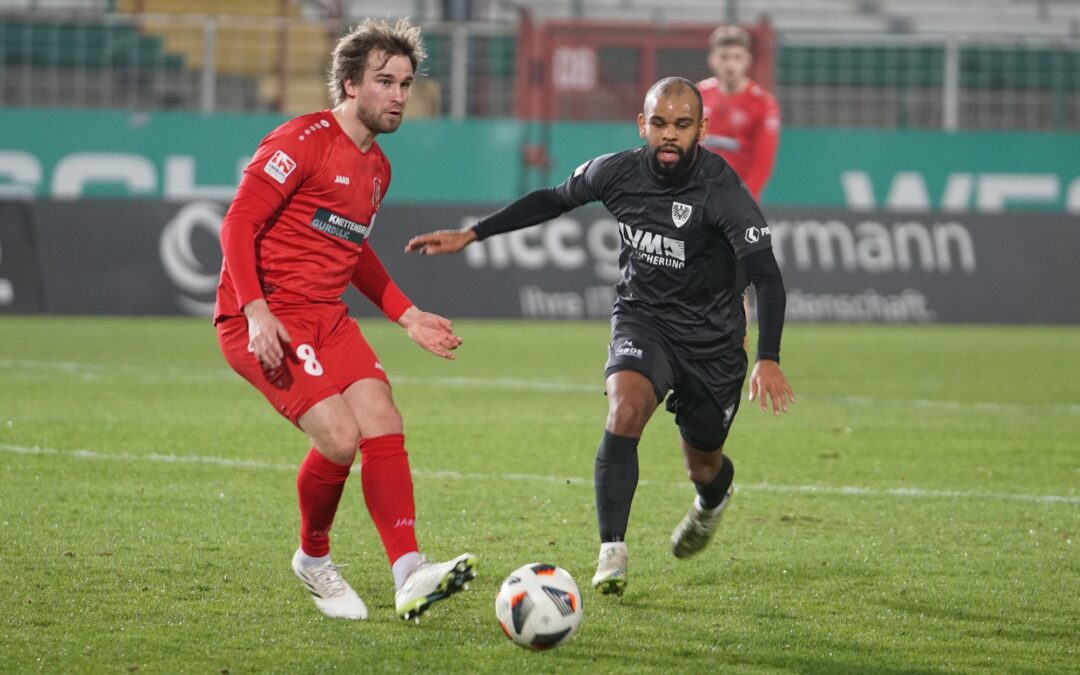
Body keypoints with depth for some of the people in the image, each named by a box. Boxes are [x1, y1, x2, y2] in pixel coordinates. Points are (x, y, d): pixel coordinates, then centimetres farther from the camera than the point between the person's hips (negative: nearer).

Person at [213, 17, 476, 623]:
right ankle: (314, 559, 6)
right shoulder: (303, 142, -11)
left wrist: (407, 316, 23)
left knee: (384, 426, -10)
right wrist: (256, 311, -25)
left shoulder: (377, 167, 16)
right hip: (267, 318, -8)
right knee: (340, 437, -20)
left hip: (327, 317, 8)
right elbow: (239, 223, -15)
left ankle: (410, 577, -15)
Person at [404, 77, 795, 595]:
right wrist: (469, 235, 6)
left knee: (703, 467, 14)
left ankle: (713, 499, 54)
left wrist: (768, 359, -41)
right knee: (625, 412, -30)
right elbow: (552, 201, 8)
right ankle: (612, 554, -26)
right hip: (641, 318, 1)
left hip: (710, 338, -1)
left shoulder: (721, 189, -24)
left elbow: (766, 275, -28)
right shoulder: (617, 173, -11)